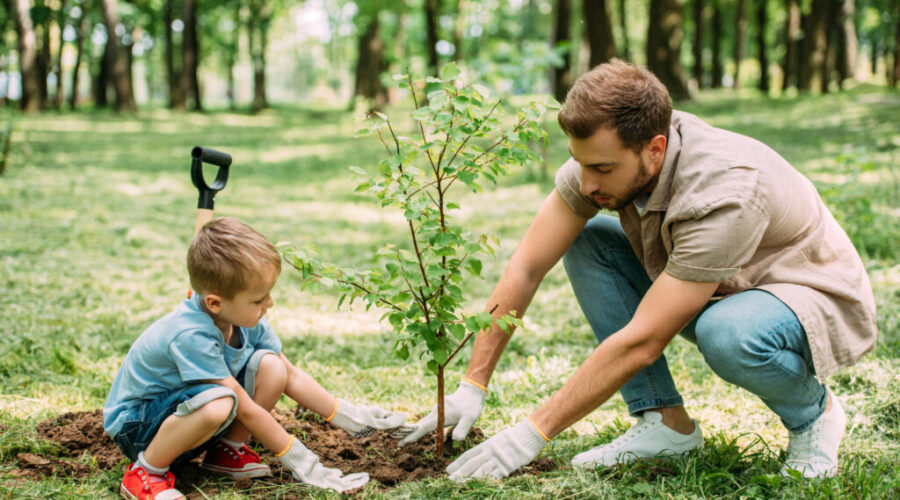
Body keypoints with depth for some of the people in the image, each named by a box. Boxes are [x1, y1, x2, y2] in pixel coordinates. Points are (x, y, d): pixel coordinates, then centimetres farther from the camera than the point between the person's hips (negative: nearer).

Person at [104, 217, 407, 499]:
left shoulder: (246, 320, -9)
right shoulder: (191, 335, -33)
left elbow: (291, 377, 3)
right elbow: (246, 410, -28)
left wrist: (350, 419, 1)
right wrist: (300, 462, -22)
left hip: (186, 406, 7)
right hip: (135, 422, -7)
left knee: (270, 366, -14)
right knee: (218, 404, -39)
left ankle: (226, 451, 4)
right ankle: (146, 471, -16)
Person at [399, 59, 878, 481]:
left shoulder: (723, 194, -37)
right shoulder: (603, 155, -17)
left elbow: (641, 342, -35)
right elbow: (526, 268, -11)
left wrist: (533, 433, -31)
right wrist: (472, 386, -15)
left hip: (821, 300, -7)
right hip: (719, 291, 7)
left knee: (727, 334, -40)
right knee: (585, 242, -9)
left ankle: (813, 411, -5)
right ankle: (666, 420, -4)